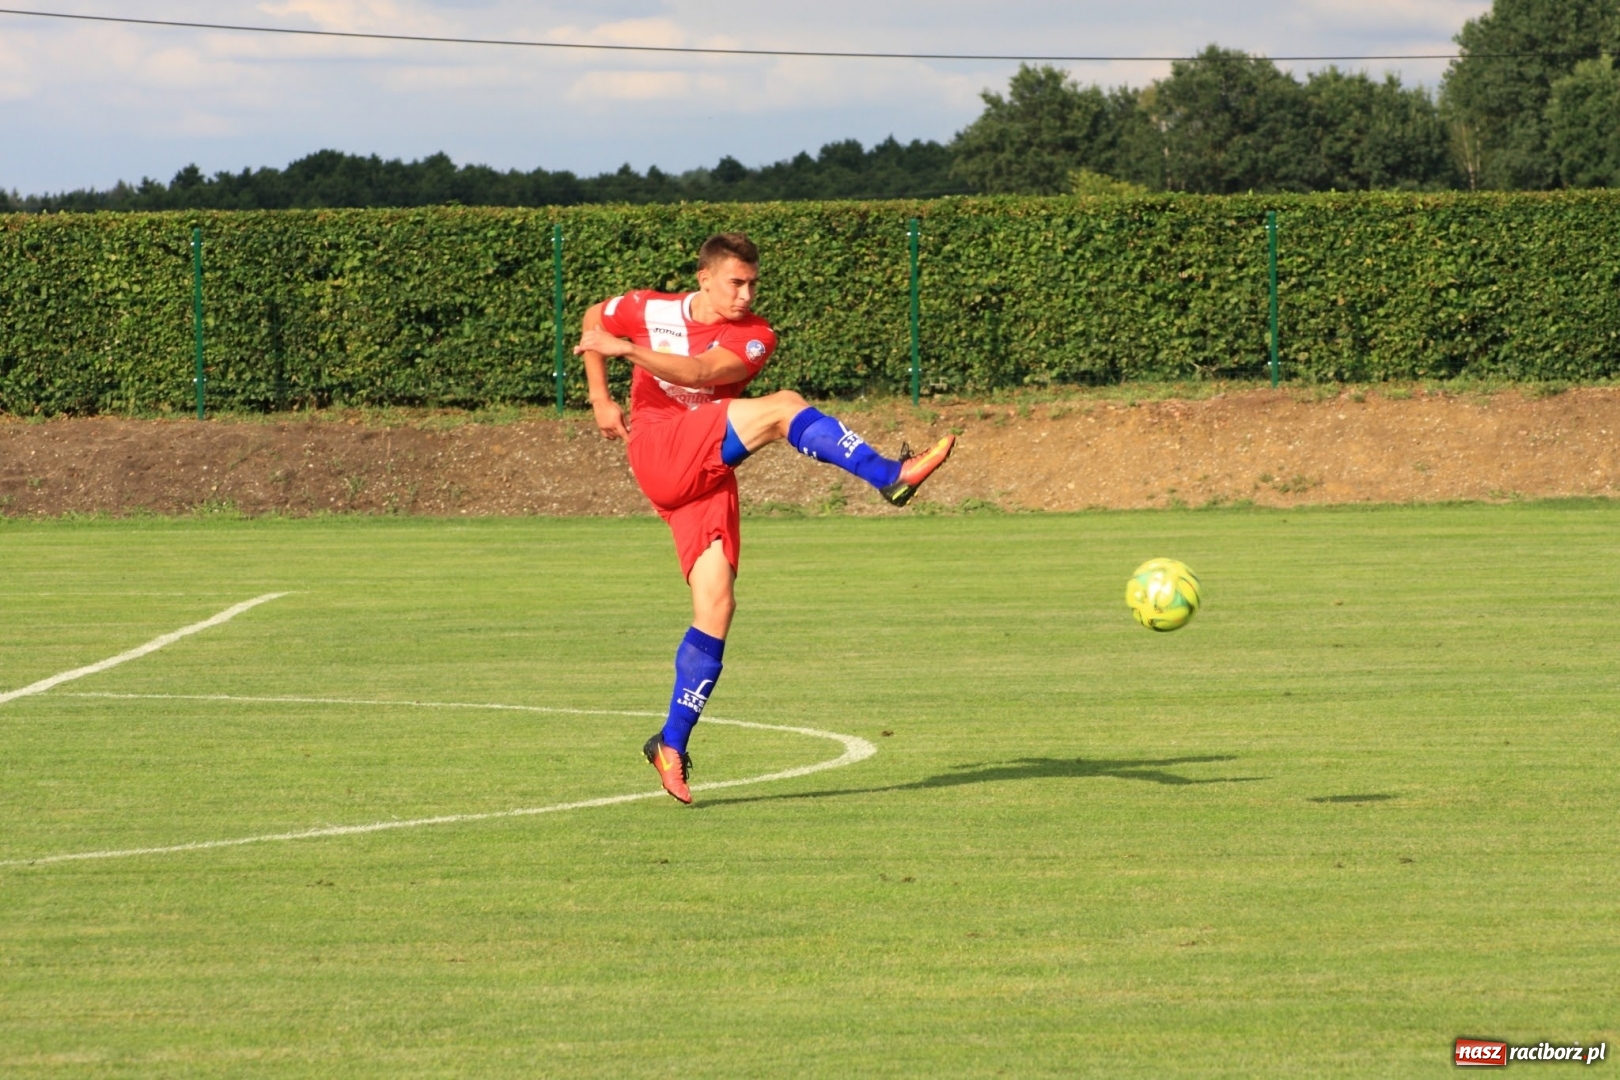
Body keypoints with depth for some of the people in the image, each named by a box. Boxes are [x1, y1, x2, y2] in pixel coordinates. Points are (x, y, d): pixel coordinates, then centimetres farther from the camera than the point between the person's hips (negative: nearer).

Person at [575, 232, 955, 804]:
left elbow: (700, 373, -14)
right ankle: (892, 476, -32)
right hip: (659, 454, -3)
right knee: (782, 408, -22)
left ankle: (671, 746, -2)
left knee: (716, 608, -8)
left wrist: (624, 348, -21)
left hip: (708, 476, 3)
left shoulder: (753, 337, 5)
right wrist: (600, 398, 15)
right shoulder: (653, 311, 7)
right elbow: (594, 319, 26)